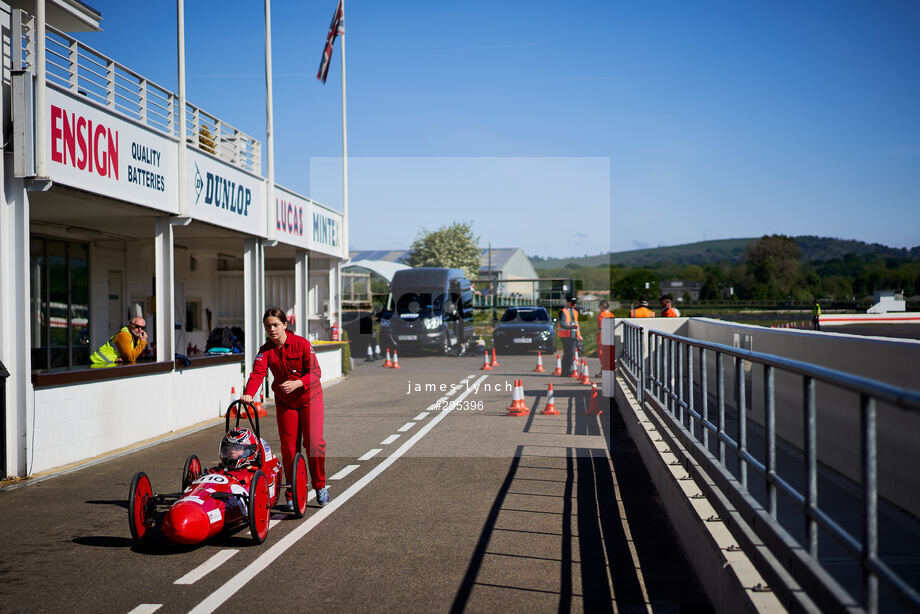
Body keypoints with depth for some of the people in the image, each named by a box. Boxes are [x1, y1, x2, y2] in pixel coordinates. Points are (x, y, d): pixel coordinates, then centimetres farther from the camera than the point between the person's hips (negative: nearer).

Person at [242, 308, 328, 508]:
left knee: (314, 442, -9)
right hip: (284, 402, 3)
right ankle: (292, 494, 8)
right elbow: (258, 373, -22)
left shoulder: (302, 344, -13)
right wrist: (248, 393, -39)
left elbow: (315, 372, -16)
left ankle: (320, 486, 10)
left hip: (310, 397, -2)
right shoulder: (265, 350, -6)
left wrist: (297, 383, -32)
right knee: (288, 446, 0)